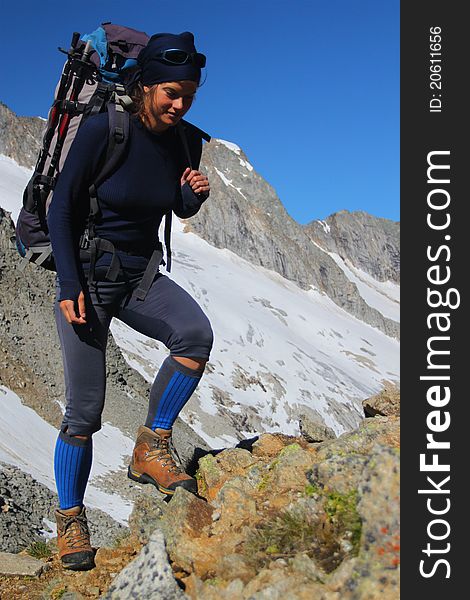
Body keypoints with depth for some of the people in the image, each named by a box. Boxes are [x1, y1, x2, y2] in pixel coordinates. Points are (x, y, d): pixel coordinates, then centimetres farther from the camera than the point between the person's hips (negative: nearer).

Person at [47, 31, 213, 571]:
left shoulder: (185, 142, -2)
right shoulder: (102, 130, -17)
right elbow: (61, 210, -11)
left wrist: (196, 194, -9)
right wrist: (69, 285, -17)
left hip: (140, 277, 4)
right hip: (86, 276, -4)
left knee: (196, 334, -27)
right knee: (85, 411, -3)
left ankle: (150, 450, -9)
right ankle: (69, 519, 18)